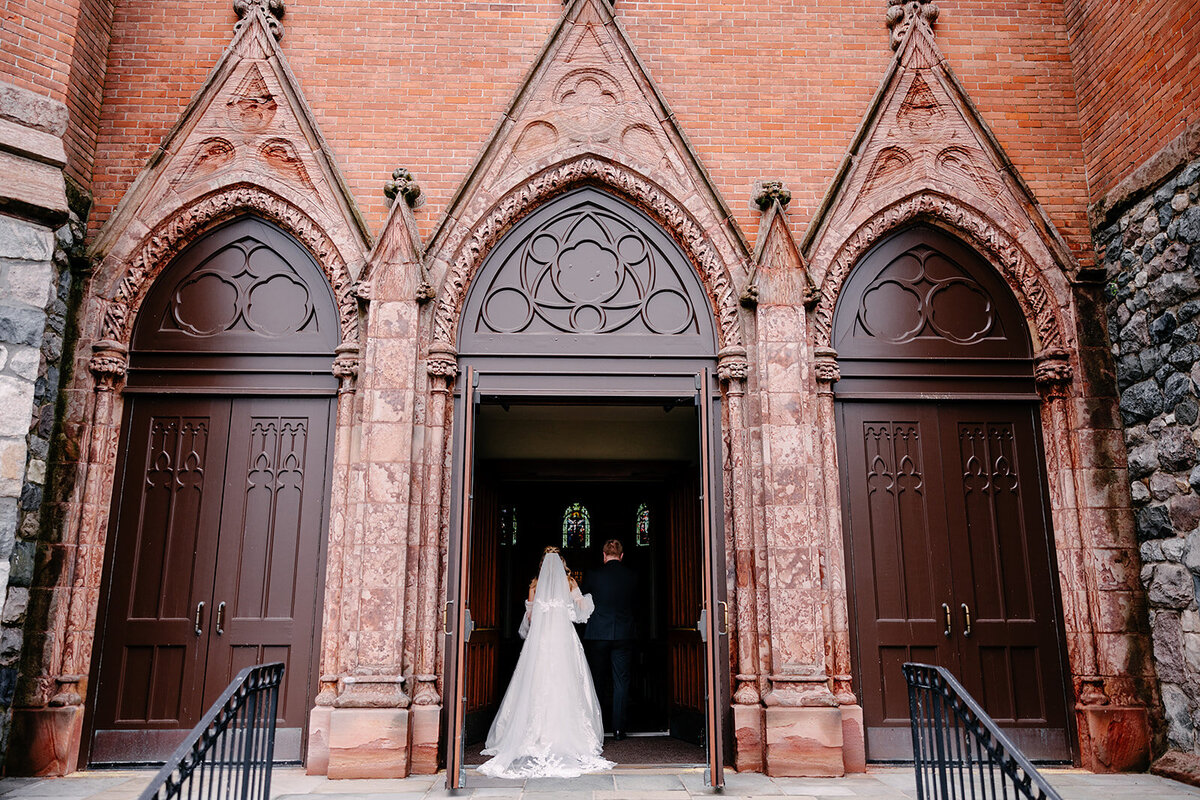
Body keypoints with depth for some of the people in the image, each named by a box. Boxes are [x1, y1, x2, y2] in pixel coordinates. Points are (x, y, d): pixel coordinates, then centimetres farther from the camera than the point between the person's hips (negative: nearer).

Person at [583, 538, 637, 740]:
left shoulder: (593, 575, -5)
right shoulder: (631, 576, -1)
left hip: (598, 633, 0)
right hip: (624, 634, 1)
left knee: (597, 680, 11)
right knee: (621, 682, 6)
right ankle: (618, 729, 5)